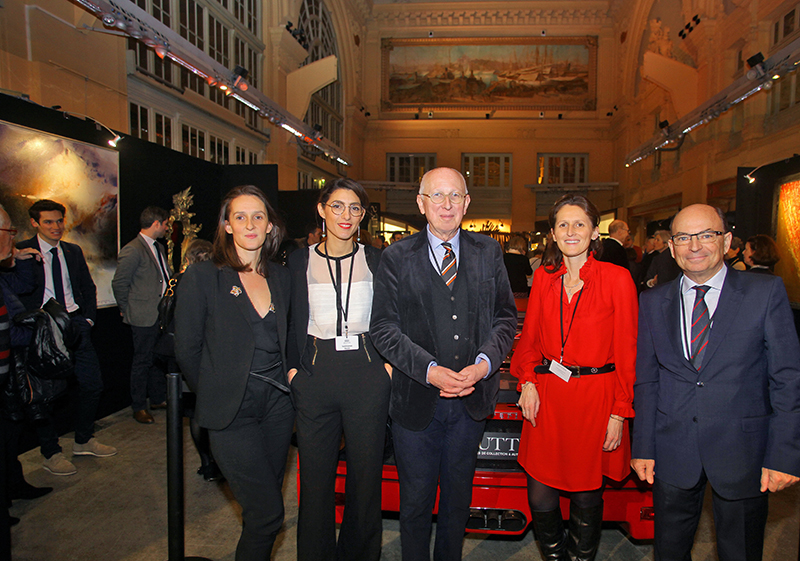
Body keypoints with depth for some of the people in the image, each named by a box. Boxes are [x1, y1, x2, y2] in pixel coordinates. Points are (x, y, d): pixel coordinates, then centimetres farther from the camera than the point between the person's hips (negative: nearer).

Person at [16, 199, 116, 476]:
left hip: (75, 325, 5)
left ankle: (84, 441, 27)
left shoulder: (73, 251, 12)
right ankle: (51, 453, 21)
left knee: (93, 385, 7)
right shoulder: (22, 252, -3)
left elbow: (88, 287, 18)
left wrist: (88, 317, 8)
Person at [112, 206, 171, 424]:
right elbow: (119, 284, -11)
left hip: (162, 314, 8)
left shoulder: (158, 247, 14)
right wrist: (128, 310, -4)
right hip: (144, 316, -8)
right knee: (143, 361, 3)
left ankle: (158, 398, 29)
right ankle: (139, 407, 17)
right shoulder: (132, 250, -14)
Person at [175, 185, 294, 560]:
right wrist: (214, 395, 2)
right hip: (232, 411, -4)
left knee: (265, 505, 13)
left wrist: (289, 374, 5)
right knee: (267, 511, -5)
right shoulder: (202, 277, -7)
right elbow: (187, 349, -4)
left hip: (278, 403, 5)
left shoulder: (280, 277, 7)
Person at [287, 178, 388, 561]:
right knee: (316, 477, 8)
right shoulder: (299, 262, 7)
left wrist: (388, 363, -2)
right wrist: (292, 368, -1)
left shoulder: (376, 261, 5)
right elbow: (290, 324, 8)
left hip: (367, 376, 0)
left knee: (365, 474, 9)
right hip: (315, 376, 1)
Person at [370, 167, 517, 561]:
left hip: (472, 398, 2)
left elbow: (505, 318, 5)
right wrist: (430, 370, -19)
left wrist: (484, 362, -13)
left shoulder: (489, 253, 3)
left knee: (458, 499, 21)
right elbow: (383, 328, -7)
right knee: (415, 502, 14)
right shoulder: (396, 258, -3)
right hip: (417, 400, -2)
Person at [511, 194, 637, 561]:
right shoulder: (544, 277, 6)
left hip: (596, 398, -3)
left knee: (586, 495, 11)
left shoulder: (617, 279, -5)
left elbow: (626, 351, -5)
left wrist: (620, 413, -7)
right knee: (540, 496, 7)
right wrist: (527, 382, 0)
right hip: (547, 396, 3)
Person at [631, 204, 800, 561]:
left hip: (741, 451, -1)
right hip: (672, 455, 2)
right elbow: (646, 380, 4)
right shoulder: (653, 302, 3)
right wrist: (643, 448, 1)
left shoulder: (766, 292, -4)